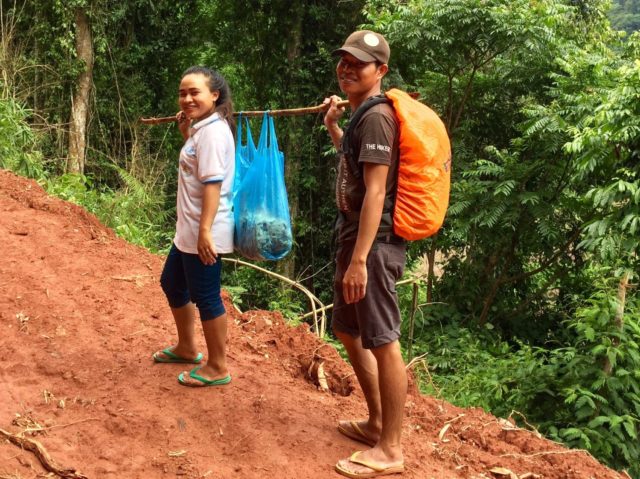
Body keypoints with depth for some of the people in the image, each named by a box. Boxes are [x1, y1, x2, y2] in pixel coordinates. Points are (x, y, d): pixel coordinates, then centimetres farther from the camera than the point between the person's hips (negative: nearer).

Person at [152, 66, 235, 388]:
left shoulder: (213, 131, -19)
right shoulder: (201, 128, 11)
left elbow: (213, 184, -25)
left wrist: (205, 232, -27)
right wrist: (185, 132, 17)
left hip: (204, 233, -11)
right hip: (188, 231, 11)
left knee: (204, 297, 0)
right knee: (172, 284, 24)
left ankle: (217, 367, 15)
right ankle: (186, 348, 41)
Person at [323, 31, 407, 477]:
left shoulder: (376, 117, -15)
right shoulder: (361, 116, 15)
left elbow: (375, 192, -22)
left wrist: (359, 260, -26)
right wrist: (333, 125, 26)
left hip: (374, 244, -11)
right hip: (356, 239, 11)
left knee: (382, 342, -4)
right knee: (348, 330, 20)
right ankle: (376, 421, 34)